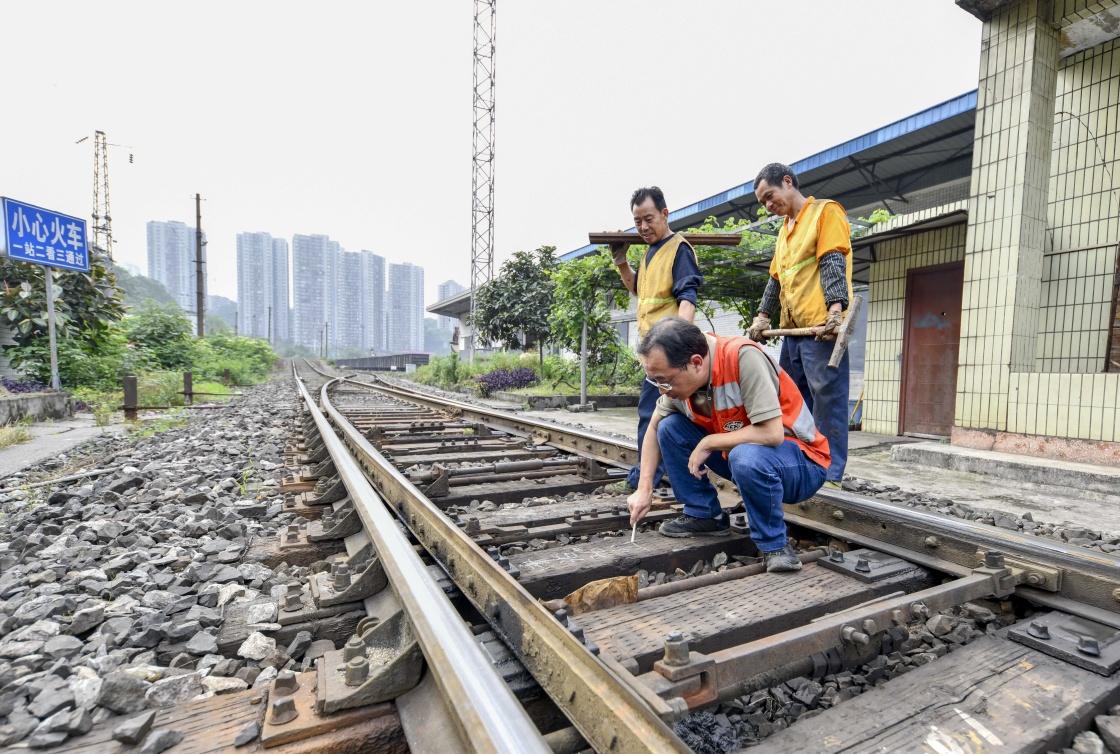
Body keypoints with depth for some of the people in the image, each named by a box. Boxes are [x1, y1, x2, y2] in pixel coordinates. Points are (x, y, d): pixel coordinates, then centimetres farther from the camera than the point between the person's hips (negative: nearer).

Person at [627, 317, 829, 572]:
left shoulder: (743, 356, -30)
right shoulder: (680, 374, -10)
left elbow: (772, 434, -33)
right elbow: (654, 426, 3)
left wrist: (707, 443, -22)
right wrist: (644, 488, -4)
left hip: (801, 462, -6)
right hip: (738, 452, 7)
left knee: (746, 457, -38)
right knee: (669, 427, -6)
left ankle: (774, 544, -11)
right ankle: (705, 515, 6)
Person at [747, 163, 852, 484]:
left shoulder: (826, 211, 1)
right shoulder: (786, 228, 25)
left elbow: (833, 262, -13)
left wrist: (835, 309, -24)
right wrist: (763, 316, 19)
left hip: (821, 326, -8)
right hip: (793, 328, 8)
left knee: (827, 400, -6)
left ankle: (831, 473, 0)